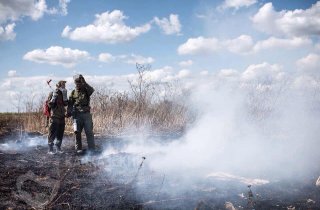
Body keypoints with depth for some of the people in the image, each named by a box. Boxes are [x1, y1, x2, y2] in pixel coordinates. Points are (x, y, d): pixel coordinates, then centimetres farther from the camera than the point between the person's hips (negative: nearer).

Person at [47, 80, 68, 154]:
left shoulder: (63, 93, 10)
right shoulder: (52, 93, -7)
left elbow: (66, 103, 1)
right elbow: (50, 105, -13)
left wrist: (65, 95, -8)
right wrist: (54, 97, -22)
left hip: (61, 116, 6)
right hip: (54, 117, -6)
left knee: (60, 134, 10)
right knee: (52, 134, -4)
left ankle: (58, 148, 19)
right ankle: (50, 149, 2)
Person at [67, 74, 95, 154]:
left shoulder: (86, 90, 5)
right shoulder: (73, 93, 12)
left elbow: (92, 90, -19)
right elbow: (70, 104, 10)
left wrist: (84, 83, -27)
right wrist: (69, 112, -5)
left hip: (86, 114, -1)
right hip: (77, 114, 1)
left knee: (89, 132, -3)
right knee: (77, 132, -5)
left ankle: (91, 149, 0)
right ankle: (78, 149, 4)